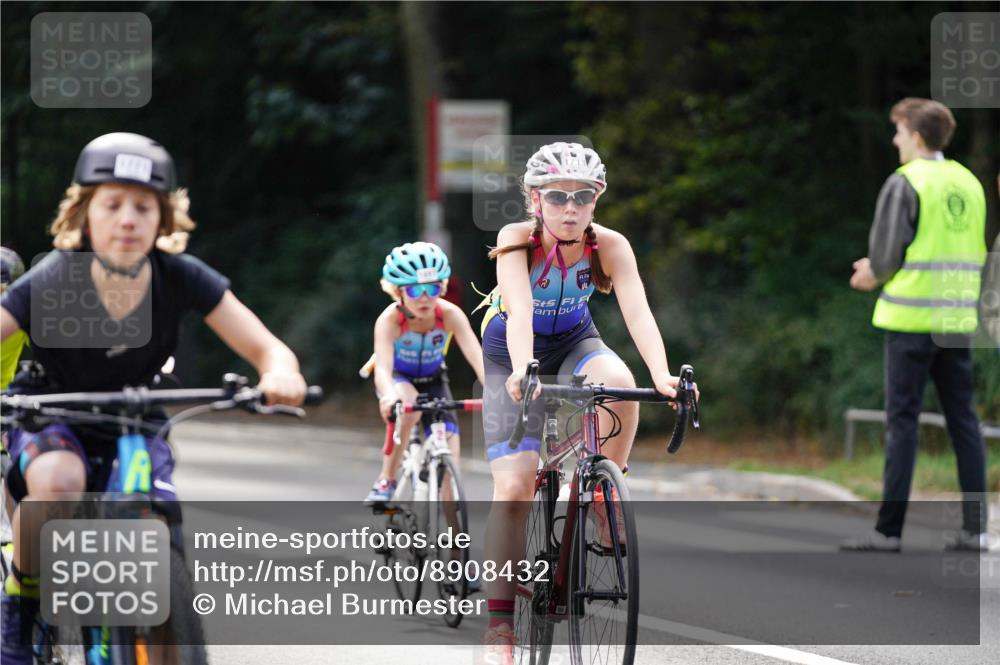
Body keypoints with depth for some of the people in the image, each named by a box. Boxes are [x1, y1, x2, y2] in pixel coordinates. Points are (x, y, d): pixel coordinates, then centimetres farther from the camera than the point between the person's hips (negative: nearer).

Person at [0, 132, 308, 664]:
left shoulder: (181, 278, -18)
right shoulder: (53, 281, -25)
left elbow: (266, 348, -17)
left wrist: (280, 375, -42)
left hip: (134, 426, 2)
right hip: (52, 419, -2)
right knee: (56, 479, -38)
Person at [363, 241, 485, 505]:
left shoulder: (450, 315, -29)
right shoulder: (390, 320, -33)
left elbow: (476, 356, -39)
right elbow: (383, 367, -46)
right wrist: (389, 395, -68)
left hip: (433, 381, 2)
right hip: (398, 380, -2)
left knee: (449, 457, -13)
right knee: (408, 406, -37)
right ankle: (386, 481, -21)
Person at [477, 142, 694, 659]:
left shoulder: (609, 246, -23)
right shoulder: (516, 240, -28)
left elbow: (637, 310, -34)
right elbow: (520, 310, -41)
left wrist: (661, 375, -51)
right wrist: (523, 371, -60)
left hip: (574, 343, 2)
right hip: (513, 355, -1)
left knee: (618, 382, -35)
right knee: (514, 486, -14)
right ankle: (499, 624, -6)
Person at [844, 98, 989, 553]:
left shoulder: (904, 183, -10)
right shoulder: (969, 184, 12)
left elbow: (887, 253, -13)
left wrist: (875, 276, 11)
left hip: (911, 318, -6)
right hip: (957, 319, 6)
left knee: (902, 421, -4)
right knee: (963, 421, 8)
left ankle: (889, 529, -4)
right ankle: (975, 528, 7)